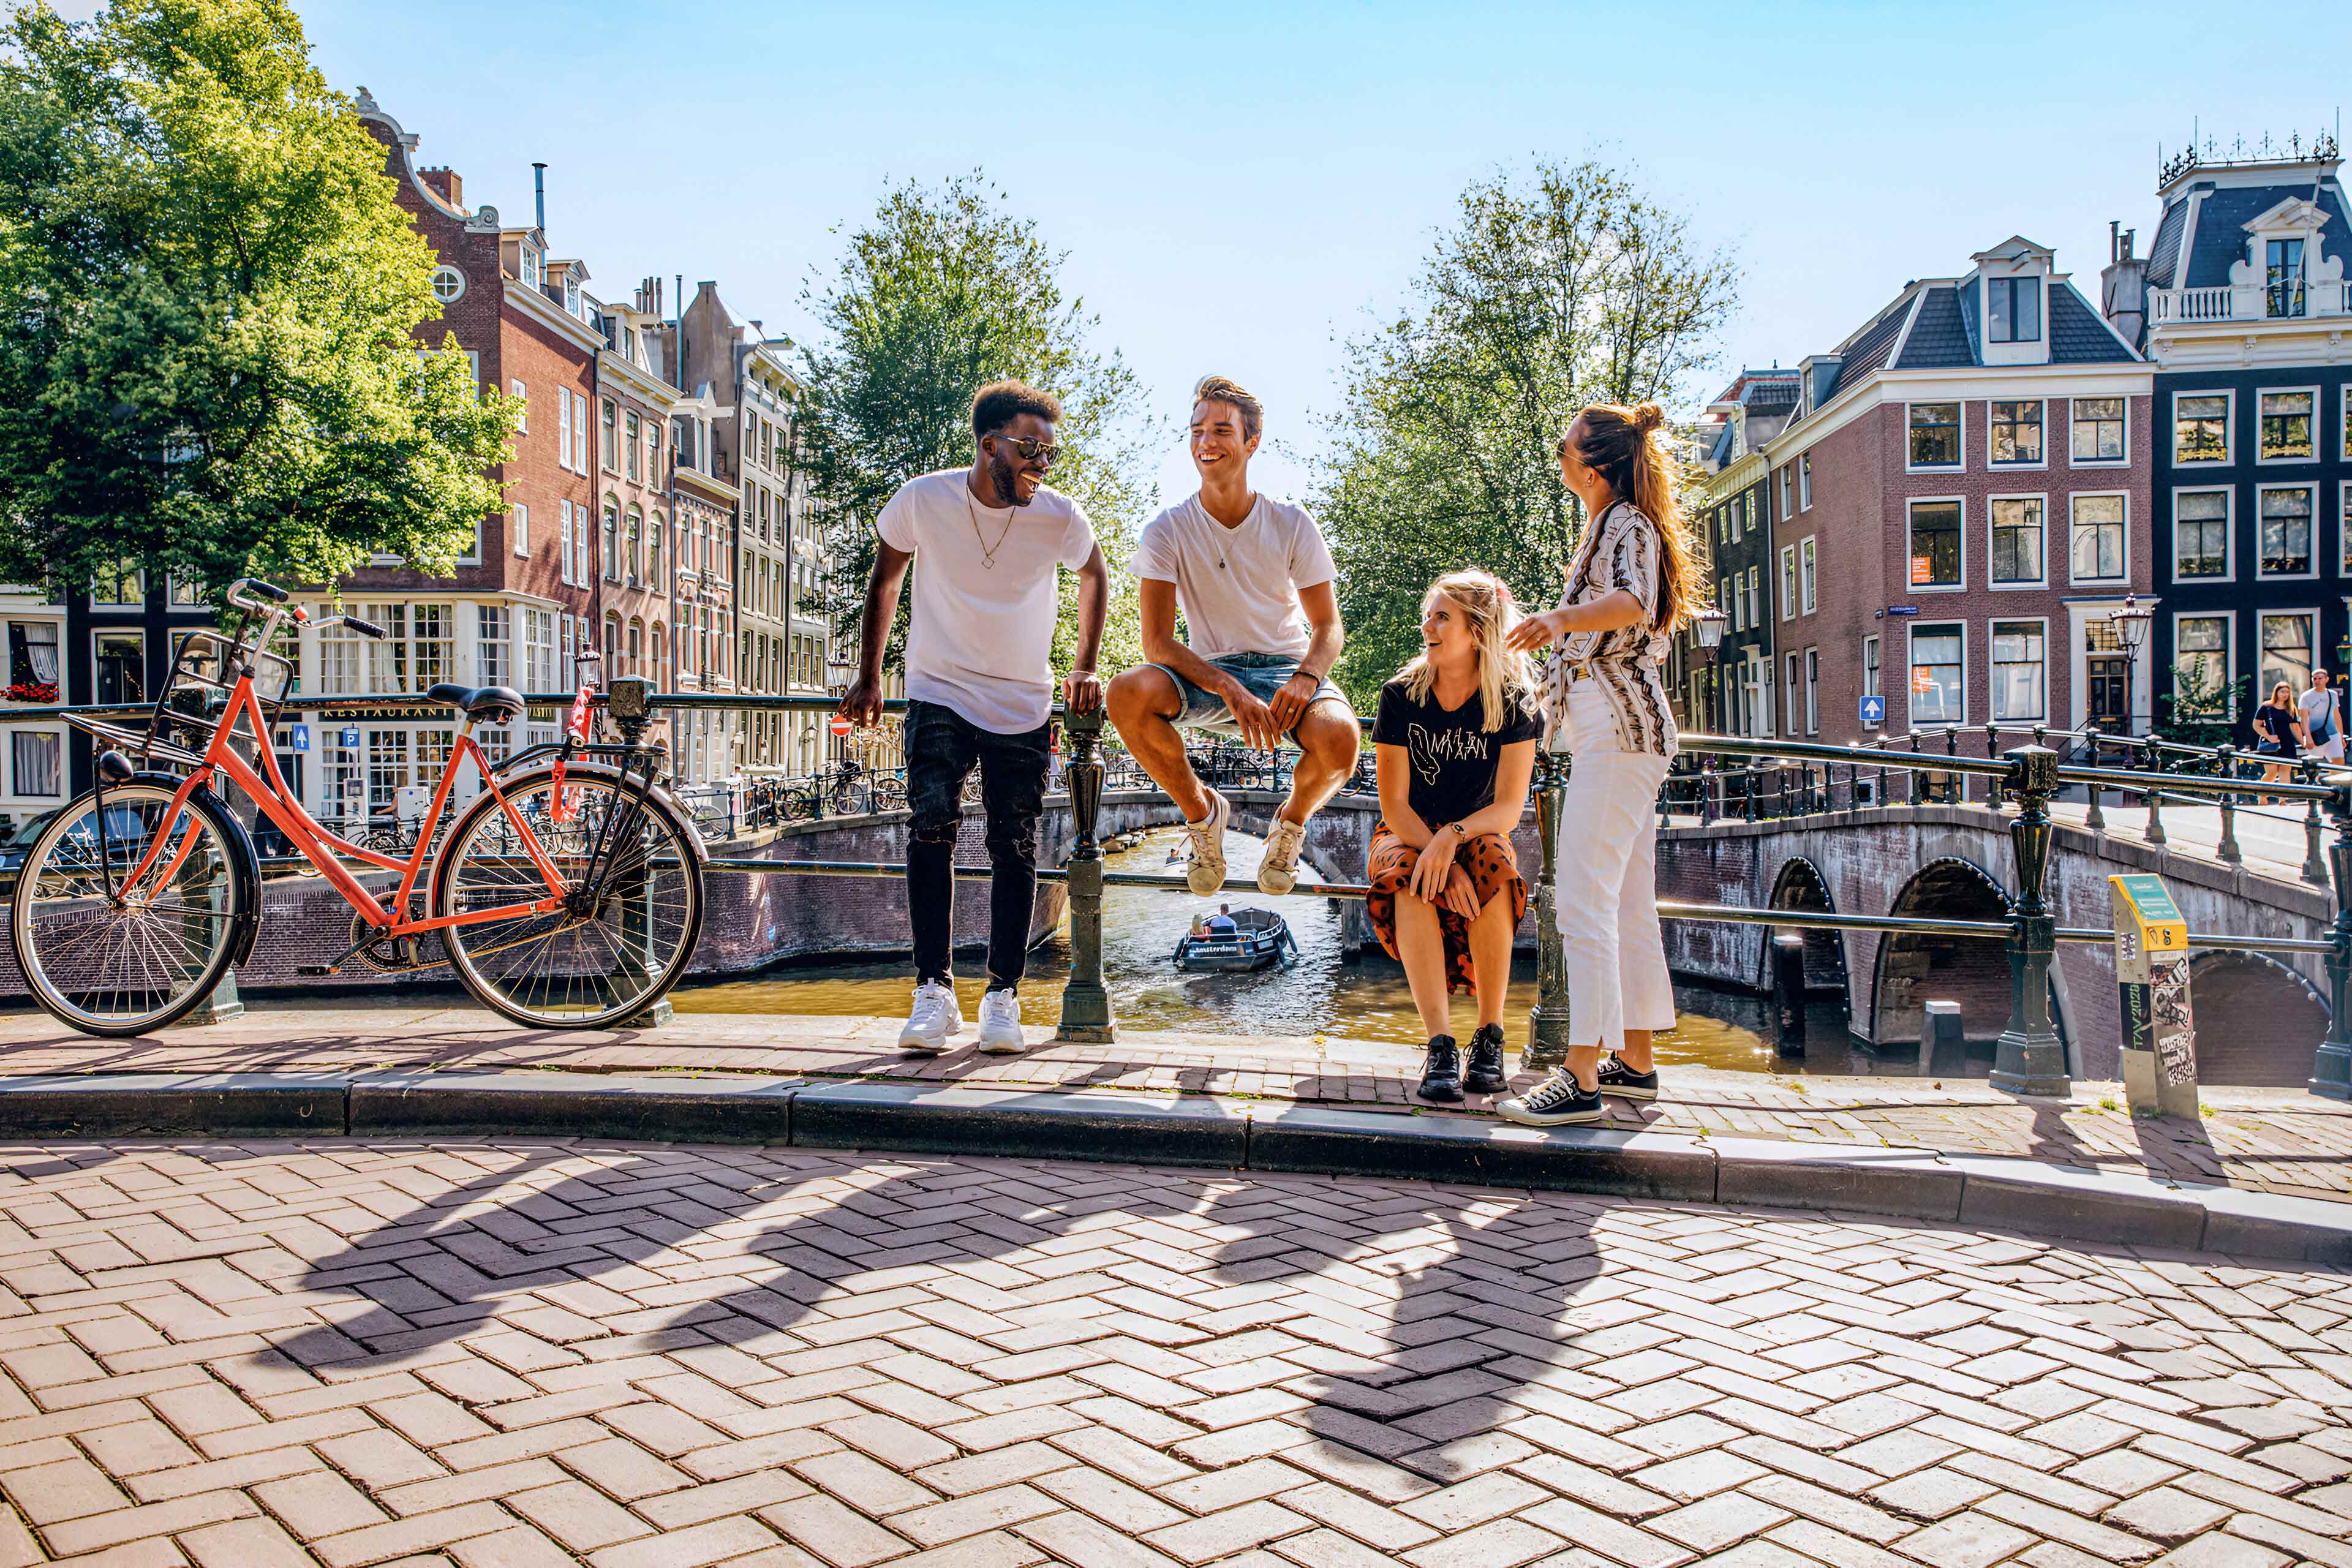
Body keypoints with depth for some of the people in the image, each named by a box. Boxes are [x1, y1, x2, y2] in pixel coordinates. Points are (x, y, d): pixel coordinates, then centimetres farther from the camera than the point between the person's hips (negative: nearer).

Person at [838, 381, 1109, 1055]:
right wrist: (869, 676, 7)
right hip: (939, 695, -1)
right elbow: (885, 577, 7)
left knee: (1015, 848, 0)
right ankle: (933, 988, -13)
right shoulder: (924, 500, -12)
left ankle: (1003, 996, 11)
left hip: (1024, 709, 1)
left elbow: (1094, 576, 12)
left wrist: (1083, 669, 5)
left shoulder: (1060, 518, -11)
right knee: (931, 826, -19)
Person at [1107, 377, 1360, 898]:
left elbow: (1329, 626, 0)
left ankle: (1292, 822, 4)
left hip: (1286, 667, 0)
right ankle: (1201, 811, -4)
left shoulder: (1293, 525, -3)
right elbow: (1157, 642, -12)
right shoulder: (1168, 531, -6)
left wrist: (1305, 679, -24)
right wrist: (1230, 689, -29)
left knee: (1339, 738, -35)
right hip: (1208, 673, 0)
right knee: (1128, 693, -33)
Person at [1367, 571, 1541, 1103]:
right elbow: (1394, 805, -11)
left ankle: (1490, 1038, -28)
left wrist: (1453, 838, -34)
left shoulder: (1512, 701, -9)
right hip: (1406, 837, 0)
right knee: (1411, 878, -35)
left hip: (1478, 837, 0)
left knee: (1493, 861, -36)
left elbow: (1508, 809, -14)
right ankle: (1440, 1046, -39)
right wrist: (1444, 866, -27)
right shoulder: (1402, 695, -8)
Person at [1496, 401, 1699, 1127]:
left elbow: (1632, 604, -32)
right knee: (1629, 901, 13)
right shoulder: (1620, 524, 22)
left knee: (1585, 896, -15)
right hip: (1622, 727, 11)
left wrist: (1560, 618, -49)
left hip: (1618, 725, -11)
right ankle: (1635, 1060, 19)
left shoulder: (1626, 525, -10)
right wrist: (1563, 661, 48)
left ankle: (1581, 1079, -18)